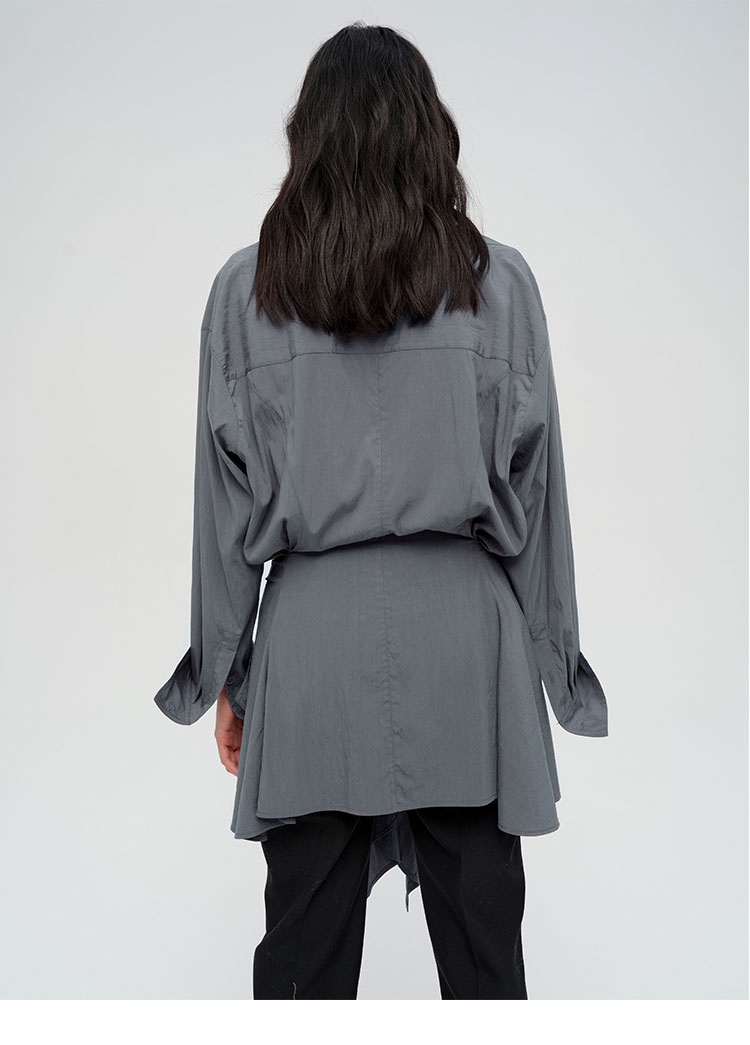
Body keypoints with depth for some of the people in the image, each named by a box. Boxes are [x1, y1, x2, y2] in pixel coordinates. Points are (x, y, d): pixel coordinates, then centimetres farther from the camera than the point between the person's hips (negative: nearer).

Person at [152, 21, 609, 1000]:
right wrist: (548, 658, 10)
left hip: (312, 635, 0)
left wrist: (225, 670, 10)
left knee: (304, 949, 12)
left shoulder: (247, 288, 0)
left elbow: (227, 495, 1)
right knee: (481, 942, 12)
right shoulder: (500, 281, 0)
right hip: (462, 629, 0)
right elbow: (534, 480, 1)